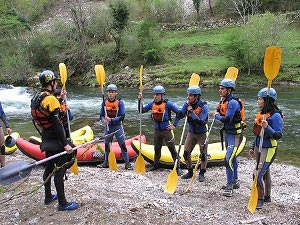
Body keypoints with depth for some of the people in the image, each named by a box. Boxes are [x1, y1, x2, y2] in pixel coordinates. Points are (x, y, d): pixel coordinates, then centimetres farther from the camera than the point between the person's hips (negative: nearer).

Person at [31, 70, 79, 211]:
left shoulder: (36, 98, 9)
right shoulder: (51, 99, -20)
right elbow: (56, 124, -23)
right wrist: (65, 144, -22)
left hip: (46, 138, 10)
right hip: (55, 140, -9)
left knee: (49, 167, 20)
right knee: (60, 169, -3)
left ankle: (48, 197, 33)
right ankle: (62, 203, 5)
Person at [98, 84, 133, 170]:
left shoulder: (120, 102, -10)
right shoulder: (104, 102, 0)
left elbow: (122, 117, -14)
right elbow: (101, 115, 4)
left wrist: (111, 120, -24)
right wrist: (104, 120, -18)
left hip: (117, 126, -4)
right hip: (108, 127, 4)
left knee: (122, 145, -5)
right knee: (107, 145, 15)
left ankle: (127, 163, 3)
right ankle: (106, 162, 29)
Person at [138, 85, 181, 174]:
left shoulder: (167, 103, -14)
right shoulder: (152, 103, 0)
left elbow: (179, 113, -9)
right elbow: (142, 110, 3)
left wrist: (174, 125, -9)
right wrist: (140, 100, -10)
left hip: (166, 130, -5)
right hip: (157, 130, 5)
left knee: (172, 149, -1)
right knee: (157, 149, 19)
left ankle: (178, 167, 8)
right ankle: (155, 165, 35)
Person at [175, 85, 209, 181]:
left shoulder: (203, 106, -21)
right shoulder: (187, 104, -6)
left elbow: (201, 122, -30)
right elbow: (179, 116, -13)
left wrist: (191, 111, -28)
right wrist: (186, 105, -21)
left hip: (201, 134, -5)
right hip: (191, 133, 5)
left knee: (203, 154, 4)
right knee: (186, 153, 4)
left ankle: (202, 173, 23)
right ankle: (190, 172, 23)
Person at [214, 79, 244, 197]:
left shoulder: (233, 102, -22)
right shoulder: (224, 101, 7)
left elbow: (227, 119, -28)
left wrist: (217, 116, -11)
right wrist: (219, 110, -7)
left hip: (235, 135, -10)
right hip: (227, 133, 10)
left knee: (228, 159, -14)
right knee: (232, 157, 20)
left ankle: (229, 187, -4)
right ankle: (235, 181, 35)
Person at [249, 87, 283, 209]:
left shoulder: (275, 116, -18)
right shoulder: (261, 113, 8)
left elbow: (278, 136, -20)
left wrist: (267, 127, -34)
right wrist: (253, 147, 20)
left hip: (269, 150, -8)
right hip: (259, 148, 9)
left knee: (258, 175, -10)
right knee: (265, 172, 19)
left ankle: (260, 199, 5)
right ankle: (267, 197, 33)